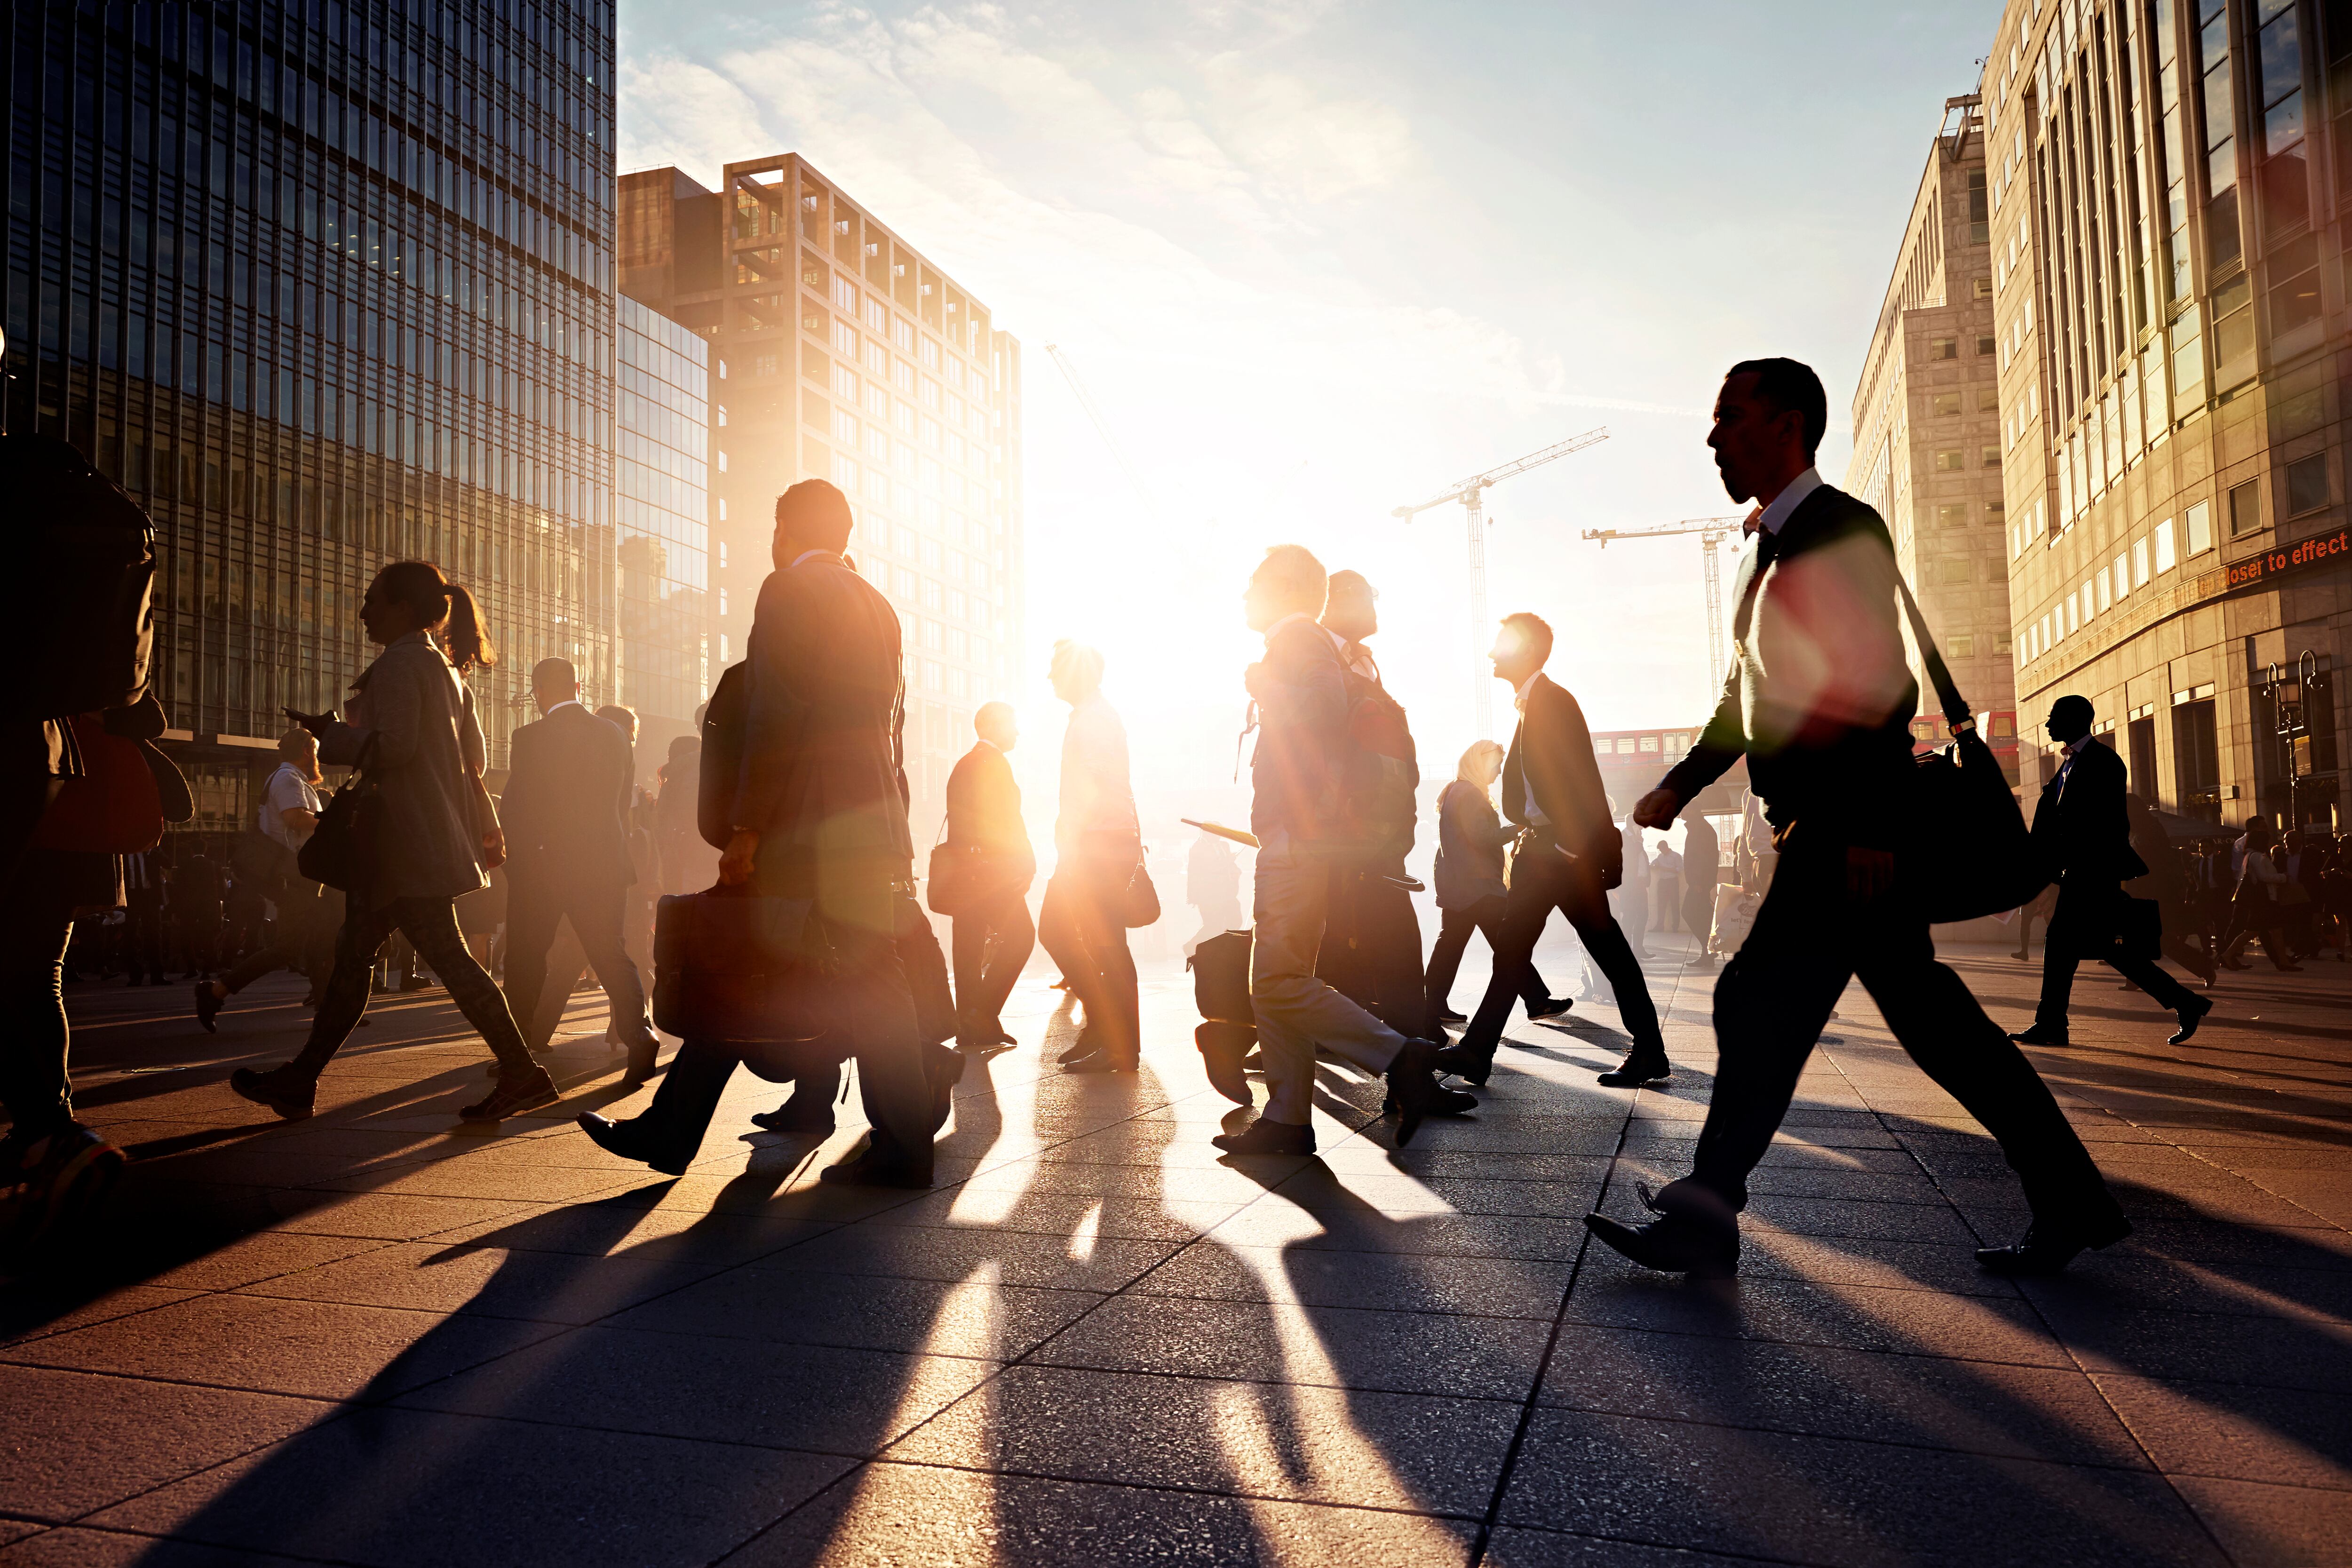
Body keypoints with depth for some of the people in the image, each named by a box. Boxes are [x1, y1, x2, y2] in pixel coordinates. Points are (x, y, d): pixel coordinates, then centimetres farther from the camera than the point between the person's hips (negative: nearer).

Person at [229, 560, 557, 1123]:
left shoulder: (400, 663, -9)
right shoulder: (446, 668, 19)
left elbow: (394, 744, -20)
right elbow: (475, 755, 18)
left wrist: (331, 733, -7)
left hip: (408, 843, -10)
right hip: (431, 838, 10)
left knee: (447, 956, -10)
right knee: (353, 954, 14)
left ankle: (522, 1073, -8)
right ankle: (300, 1080, 21)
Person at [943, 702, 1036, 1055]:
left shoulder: (963, 765, 20)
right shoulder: (993, 762, -8)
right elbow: (1004, 821, -15)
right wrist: (1026, 863, -10)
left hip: (965, 868, 9)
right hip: (992, 869, -9)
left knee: (970, 947, 8)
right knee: (1020, 935, -5)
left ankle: (969, 1030, 9)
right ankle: (984, 1013, -10)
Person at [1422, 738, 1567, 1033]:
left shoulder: (1453, 793, 20)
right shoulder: (1469, 794, -12)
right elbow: (1483, 837, -18)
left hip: (1456, 885, 10)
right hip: (1478, 886, -10)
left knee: (1450, 943, 7)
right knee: (1507, 944, -8)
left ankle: (1435, 1007, 7)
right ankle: (1537, 1001, -6)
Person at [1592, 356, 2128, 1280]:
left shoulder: (1845, 529, -10)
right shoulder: (1764, 547, 18)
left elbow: (1882, 690, -18)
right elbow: (1749, 698, 24)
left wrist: (1868, 827, -23)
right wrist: (1681, 785, 16)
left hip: (1850, 827, -9)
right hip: (1823, 830, 9)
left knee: (1760, 1001, -9)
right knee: (1927, 1014, 12)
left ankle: (1706, 1219, -1)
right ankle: (2071, 1202, 22)